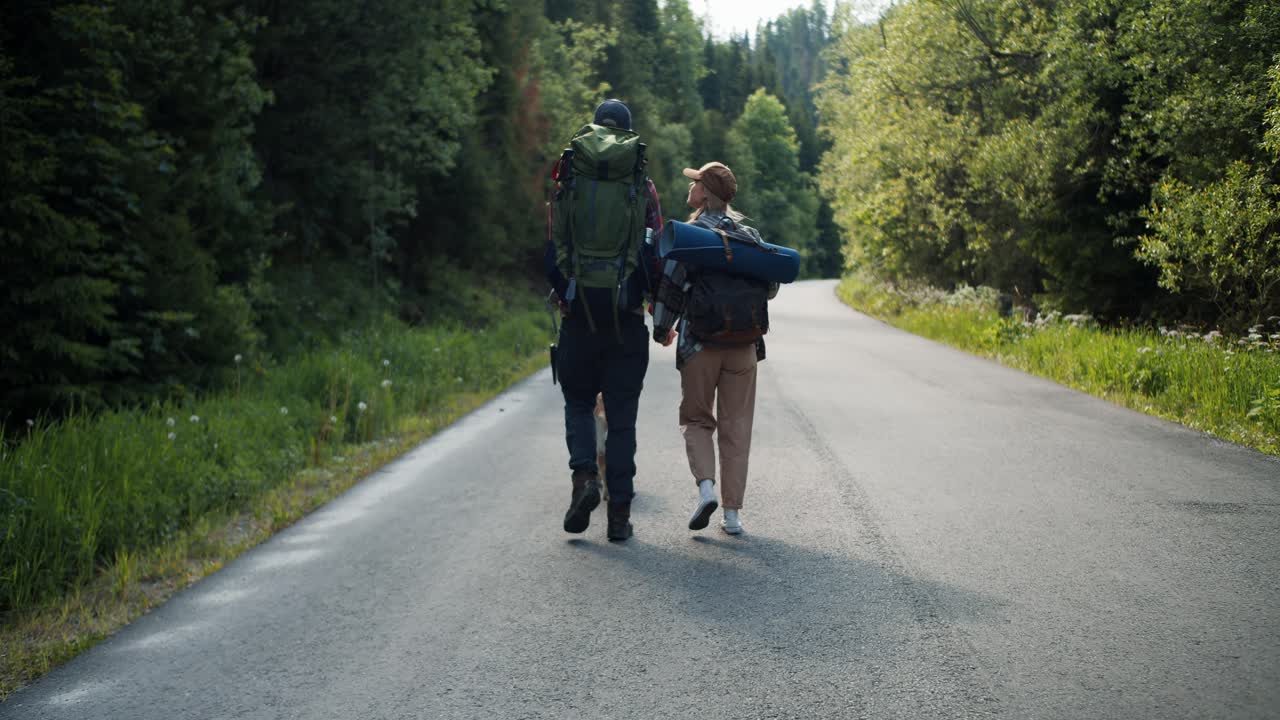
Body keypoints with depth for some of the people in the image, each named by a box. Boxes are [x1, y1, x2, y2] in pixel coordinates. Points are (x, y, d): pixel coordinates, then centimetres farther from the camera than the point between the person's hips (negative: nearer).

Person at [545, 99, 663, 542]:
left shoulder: (567, 182, 3)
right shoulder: (642, 185, 1)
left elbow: (552, 251, 4)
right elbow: (655, 254, -2)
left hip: (579, 310, 0)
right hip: (626, 313, 0)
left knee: (578, 401, 16)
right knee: (622, 414, 5)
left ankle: (583, 476, -8)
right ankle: (620, 512, 4)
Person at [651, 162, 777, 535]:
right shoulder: (749, 234, 7)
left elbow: (670, 284, -10)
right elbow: (770, 287, 11)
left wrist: (661, 329, 4)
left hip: (699, 341, -3)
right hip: (743, 344, 3)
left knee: (696, 420, 13)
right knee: (736, 428, 7)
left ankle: (706, 485, -10)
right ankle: (732, 513, 6)